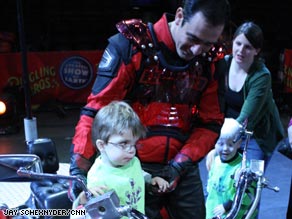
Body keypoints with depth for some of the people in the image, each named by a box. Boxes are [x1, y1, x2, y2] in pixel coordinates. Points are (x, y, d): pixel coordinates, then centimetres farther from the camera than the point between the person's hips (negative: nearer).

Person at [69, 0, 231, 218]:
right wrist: (80, 166, -21)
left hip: (183, 168, 4)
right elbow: (96, 109, -14)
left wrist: (181, 164, -9)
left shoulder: (211, 61, 0)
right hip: (135, 167, -4)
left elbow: (210, 123, 4)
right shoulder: (131, 45, -13)